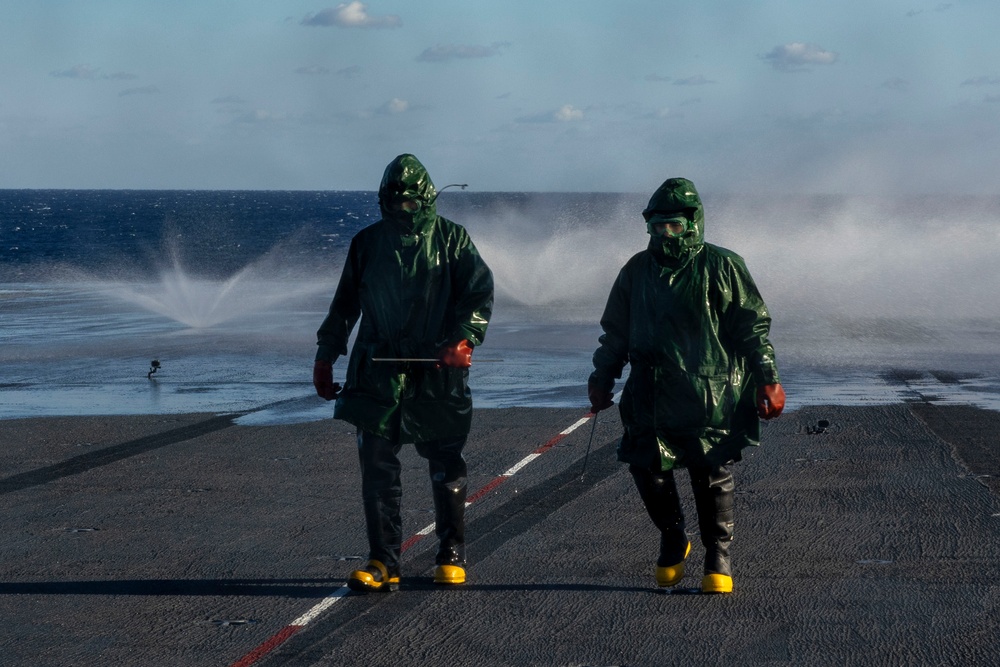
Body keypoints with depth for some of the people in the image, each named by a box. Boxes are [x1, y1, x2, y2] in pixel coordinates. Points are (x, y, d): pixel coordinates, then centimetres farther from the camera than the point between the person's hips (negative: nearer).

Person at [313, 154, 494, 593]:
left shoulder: (451, 239, 4)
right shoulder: (368, 243, 10)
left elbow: (480, 291, 0)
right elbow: (345, 303, 17)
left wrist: (463, 339, -15)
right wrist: (325, 356, 15)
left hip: (438, 371, -2)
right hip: (379, 370, 2)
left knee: (446, 465, 4)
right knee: (377, 465, -4)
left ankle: (452, 556, 17)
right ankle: (383, 562, 0)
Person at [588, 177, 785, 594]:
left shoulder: (722, 268, 0)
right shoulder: (637, 271, 12)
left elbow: (754, 326, 1)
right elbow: (616, 332, 21)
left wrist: (768, 380, -4)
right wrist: (602, 377, 16)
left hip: (711, 396, -3)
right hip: (651, 397, 3)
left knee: (712, 474, 0)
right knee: (647, 468, -5)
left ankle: (718, 559, 15)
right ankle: (672, 540, 20)